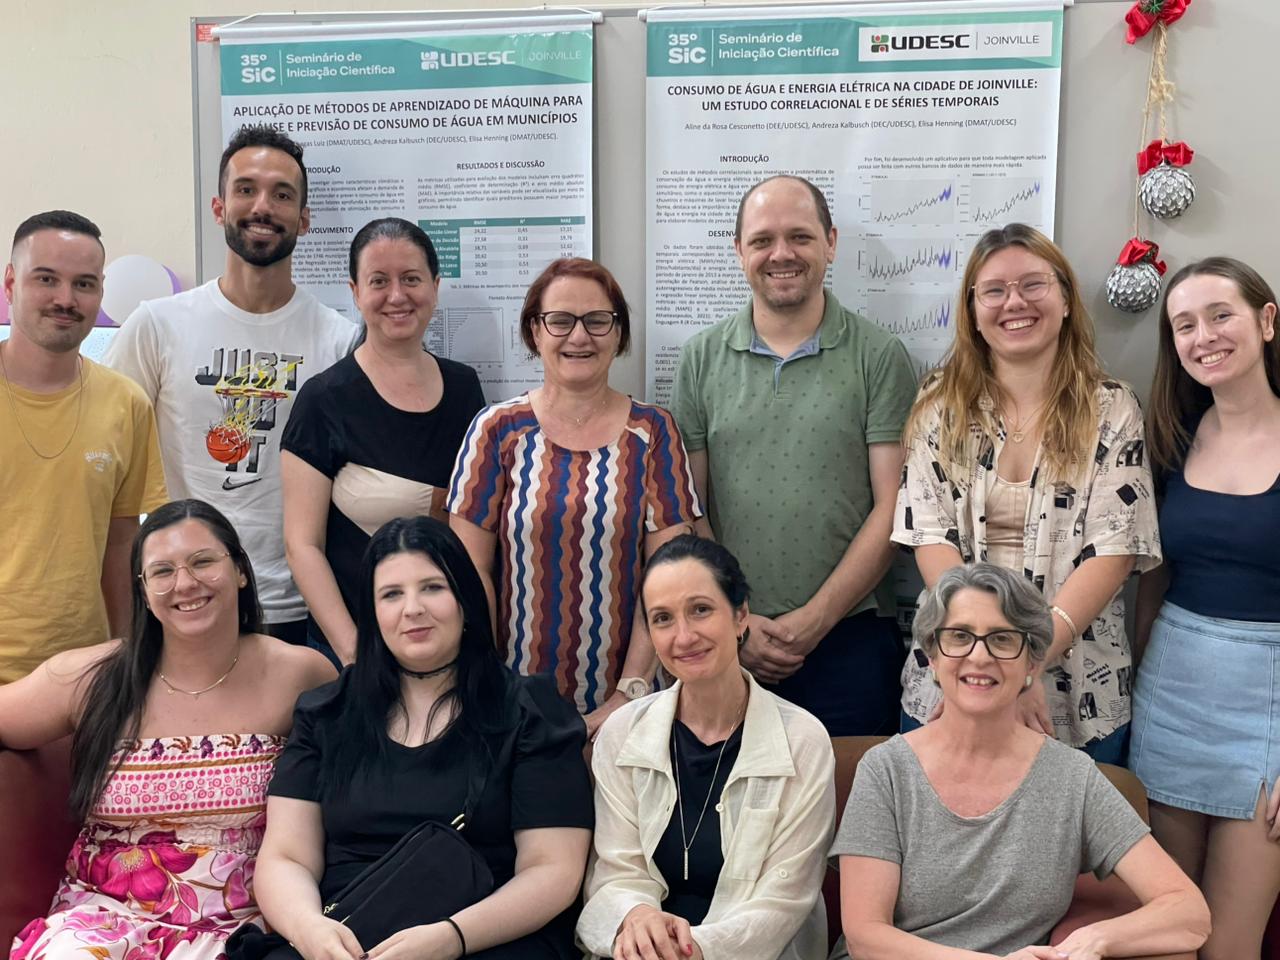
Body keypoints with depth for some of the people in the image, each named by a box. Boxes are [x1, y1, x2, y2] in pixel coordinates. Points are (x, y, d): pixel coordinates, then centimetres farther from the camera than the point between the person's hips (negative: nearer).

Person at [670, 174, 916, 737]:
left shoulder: (879, 357, 0)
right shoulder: (701, 360, 5)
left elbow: (892, 508, -5)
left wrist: (815, 619, -11)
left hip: (849, 638, -1)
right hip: (723, 643, 2)